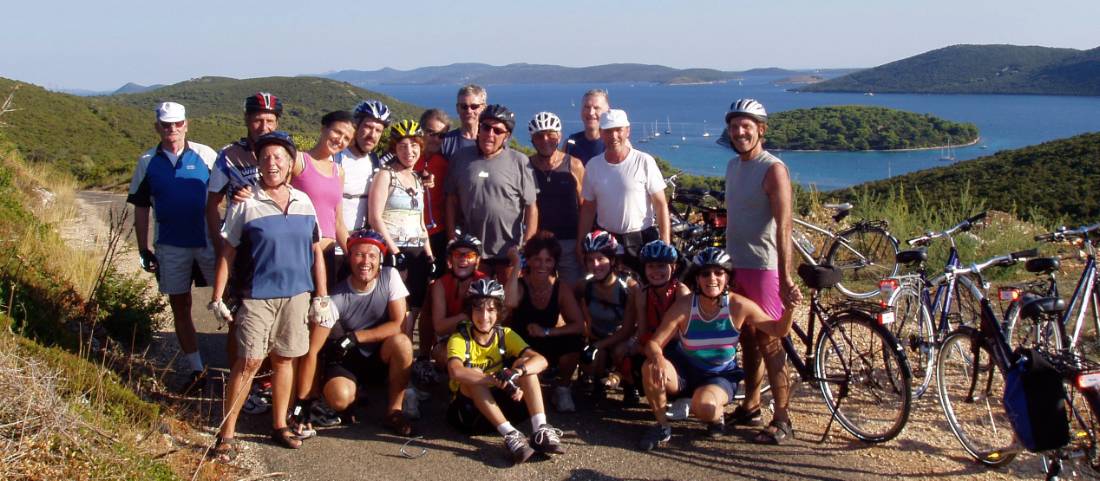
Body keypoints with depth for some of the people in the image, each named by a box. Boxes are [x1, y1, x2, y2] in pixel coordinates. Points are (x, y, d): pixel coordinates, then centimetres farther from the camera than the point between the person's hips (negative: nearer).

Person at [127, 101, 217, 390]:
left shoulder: (205, 155, -2)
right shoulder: (148, 162, 4)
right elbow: (141, 209, 7)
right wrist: (143, 250, 4)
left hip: (209, 240, -2)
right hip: (170, 246, 3)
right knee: (180, 306, 8)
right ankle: (196, 369, 19)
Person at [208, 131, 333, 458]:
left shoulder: (304, 202, 6)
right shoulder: (246, 204, -4)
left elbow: (316, 252, 10)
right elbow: (227, 253, -2)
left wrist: (322, 298, 8)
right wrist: (217, 298, -6)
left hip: (297, 294, 3)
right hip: (258, 295, -3)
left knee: (284, 359, 11)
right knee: (249, 361, -6)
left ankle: (280, 426, 23)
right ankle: (226, 433, 2)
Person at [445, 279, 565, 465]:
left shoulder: (505, 335, -4)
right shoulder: (459, 339, -15)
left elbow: (541, 360, -18)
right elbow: (456, 372, -38)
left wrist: (515, 373, -39)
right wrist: (499, 381, -45)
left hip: (500, 403, 3)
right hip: (468, 406, -3)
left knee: (524, 363, -17)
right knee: (472, 376, -32)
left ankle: (540, 430, -29)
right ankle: (510, 434, -39)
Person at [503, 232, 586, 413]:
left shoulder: (561, 288, -8)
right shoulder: (520, 284, -15)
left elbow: (579, 325, -14)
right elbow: (509, 303, -40)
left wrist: (546, 332, -25)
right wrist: (516, 266, -32)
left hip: (548, 347, 2)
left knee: (574, 342, -27)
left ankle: (562, 388, -1)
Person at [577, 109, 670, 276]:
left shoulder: (644, 162, -7)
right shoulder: (593, 165, 3)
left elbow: (661, 204, -6)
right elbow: (588, 208, 9)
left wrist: (665, 243, -11)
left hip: (642, 239, -3)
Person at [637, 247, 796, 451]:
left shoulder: (739, 306, -18)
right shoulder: (684, 306, -19)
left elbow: (777, 330, -9)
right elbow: (653, 343, -20)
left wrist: (789, 309, -29)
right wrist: (658, 359, -43)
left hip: (721, 376, -1)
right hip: (685, 371, 2)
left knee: (704, 406, -35)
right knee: (650, 367, -29)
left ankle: (716, 418, 5)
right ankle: (662, 426, -6)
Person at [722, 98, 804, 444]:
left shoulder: (773, 169, -13)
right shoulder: (733, 166, 11)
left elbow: (783, 227, -18)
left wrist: (785, 277, -22)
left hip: (763, 266, -7)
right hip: (735, 265, 7)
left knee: (768, 343, -4)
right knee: (748, 340, 14)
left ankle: (782, 419, 4)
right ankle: (750, 407, 25)